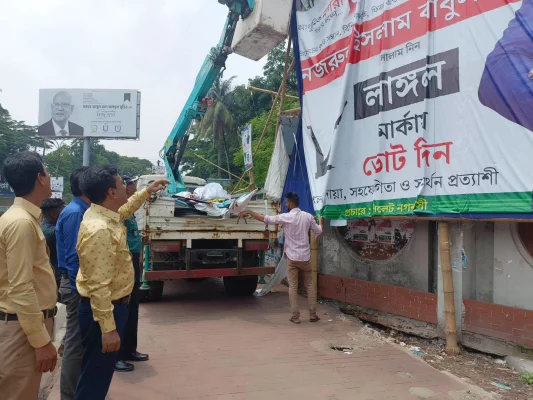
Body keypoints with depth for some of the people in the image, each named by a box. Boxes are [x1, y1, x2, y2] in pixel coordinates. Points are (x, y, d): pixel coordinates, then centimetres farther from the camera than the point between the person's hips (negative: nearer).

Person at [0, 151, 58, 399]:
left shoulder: (26, 218, 10)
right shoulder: (21, 222, -20)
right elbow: (20, 288, -24)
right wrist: (41, 341, -21)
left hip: (31, 321, 9)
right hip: (22, 326, -9)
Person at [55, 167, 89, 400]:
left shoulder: (82, 211, 9)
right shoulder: (74, 213, -19)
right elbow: (73, 256, -22)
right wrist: (80, 290, -20)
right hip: (78, 286, -10)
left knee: (81, 340, 20)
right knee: (75, 343, 2)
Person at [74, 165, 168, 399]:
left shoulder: (105, 215, 2)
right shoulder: (99, 230, -29)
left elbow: (124, 211, 30)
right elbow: (98, 285, -30)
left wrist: (147, 192, 31)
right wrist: (107, 328, -28)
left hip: (113, 304, 10)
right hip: (104, 309, -10)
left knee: (102, 372, 24)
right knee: (95, 376, 5)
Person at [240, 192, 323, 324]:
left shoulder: (285, 217, -11)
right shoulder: (308, 216, 0)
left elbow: (266, 219, -8)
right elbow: (318, 231, 11)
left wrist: (249, 212, 1)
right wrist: (320, 222, 34)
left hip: (292, 257, -3)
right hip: (305, 256, 3)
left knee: (293, 287, 4)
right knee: (310, 285, 13)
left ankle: (295, 316, 5)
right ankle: (313, 314, 15)